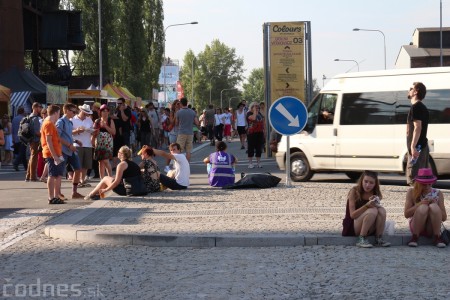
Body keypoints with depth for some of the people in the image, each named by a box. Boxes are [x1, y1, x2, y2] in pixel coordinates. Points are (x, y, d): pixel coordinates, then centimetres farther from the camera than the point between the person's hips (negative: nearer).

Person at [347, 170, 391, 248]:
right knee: (372, 210, -29)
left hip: (369, 230, 5)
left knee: (382, 210, -21)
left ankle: (379, 239, -20)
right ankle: (361, 239, -27)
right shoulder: (354, 191, -10)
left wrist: (376, 203, -22)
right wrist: (366, 206, -30)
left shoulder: (376, 194, 3)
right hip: (353, 228, -5)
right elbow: (352, 215, -17)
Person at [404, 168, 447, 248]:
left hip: (431, 229, 1)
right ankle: (415, 237, -20)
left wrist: (435, 206, -17)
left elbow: (444, 218, 0)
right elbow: (406, 214, -7)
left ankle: (437, 238, -22)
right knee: (423, 207, -30)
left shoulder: (437, 194, 1)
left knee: (433, 207, -28)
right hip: (416, 226, -1)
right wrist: (419, 204, -21)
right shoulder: (411, 192, -2)